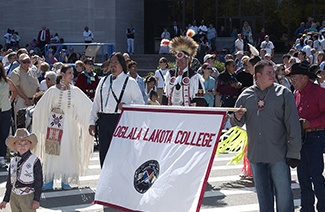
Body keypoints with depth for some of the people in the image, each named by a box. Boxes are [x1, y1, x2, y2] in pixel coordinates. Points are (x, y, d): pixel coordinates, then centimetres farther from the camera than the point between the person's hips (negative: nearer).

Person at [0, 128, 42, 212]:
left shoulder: (35, 161, -6)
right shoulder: (13, 161, 9)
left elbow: (39, 182, -7)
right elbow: (10, 182, 15)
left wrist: (36, 199, -12)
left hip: (28, 197, -5)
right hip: (14, 196, 5)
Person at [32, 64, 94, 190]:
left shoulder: (75, 91, 3)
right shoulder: (53, 91, -4)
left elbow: (89, 107, 7)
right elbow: (40, 108, 0)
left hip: (69, 124, 2)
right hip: (55, 123, -2)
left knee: (67, 152, 4)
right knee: (52, 151, 0)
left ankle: (65, 181, 14)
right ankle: (49, 181, 7)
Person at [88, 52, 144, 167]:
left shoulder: (130, 82, 3)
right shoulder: (103, 81, 18)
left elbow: (140, 102, 0)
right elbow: (96, 102, 19)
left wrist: (126, 106, -18)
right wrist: (92, 121, 13)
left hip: (120, 120, -5)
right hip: (104, 120, 5)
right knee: (103, 153, 6)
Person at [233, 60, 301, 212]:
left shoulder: (283, 93, -2)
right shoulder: (245, 95, 6)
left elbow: (293, 124, -4)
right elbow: (239, 123, 16)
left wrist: (293, 152, -9)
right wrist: (238, 118, -9)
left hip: (278, 154, -3)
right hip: (255, 154, 3)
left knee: (283, 193, 0)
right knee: (263, 194, 13)